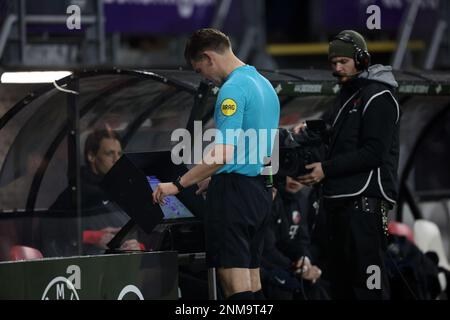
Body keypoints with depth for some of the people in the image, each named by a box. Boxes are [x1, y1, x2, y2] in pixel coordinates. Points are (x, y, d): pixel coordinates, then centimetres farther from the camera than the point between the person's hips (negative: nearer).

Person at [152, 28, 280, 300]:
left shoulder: (233, 89, -15)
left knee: (235, 283, -10)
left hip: (234, 193, -9)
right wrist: (208, 181, 24)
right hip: (262, 190, 9)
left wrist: (178, 185, -17)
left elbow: (224, 154, -22)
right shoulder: (264, 84, 15)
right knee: (252, 281, 9)